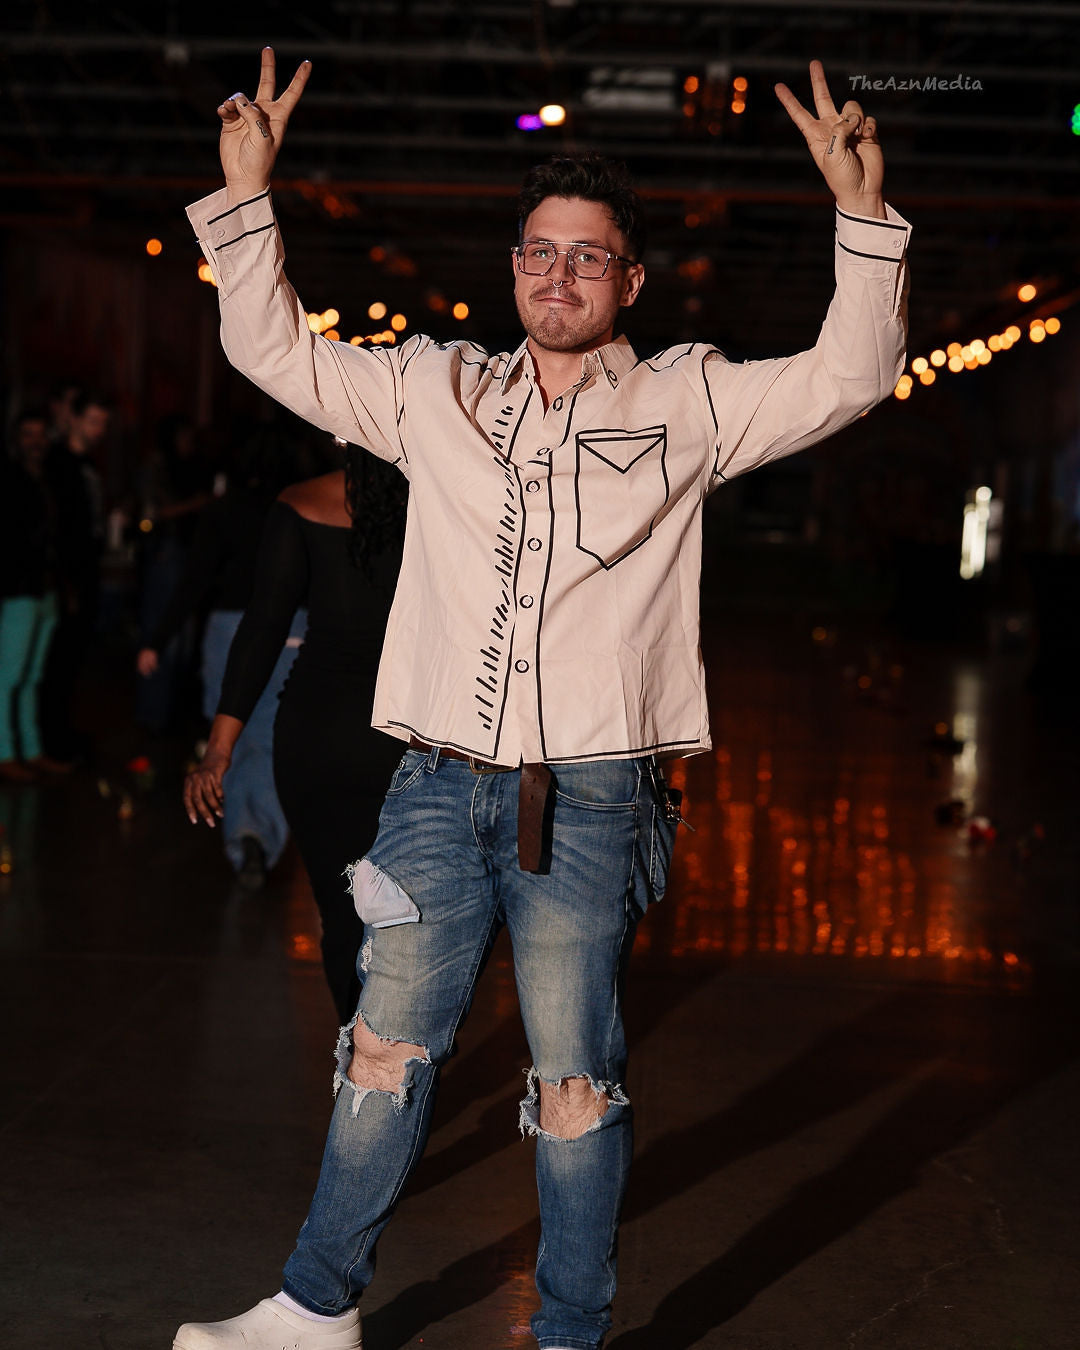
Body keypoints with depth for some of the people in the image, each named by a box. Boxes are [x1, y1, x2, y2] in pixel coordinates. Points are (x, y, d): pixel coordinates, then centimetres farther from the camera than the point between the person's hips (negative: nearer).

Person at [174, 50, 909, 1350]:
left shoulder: (686, 404, 5)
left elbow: (849, 376, -1)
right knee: (385, 1052, 11)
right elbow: (275, 351, 15)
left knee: (575, 1085, 5)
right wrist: (245, 192, 7)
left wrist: (864, 216, -12)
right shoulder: (435, 390, 12)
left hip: (587, 801, -2)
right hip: (439, 789, 3)